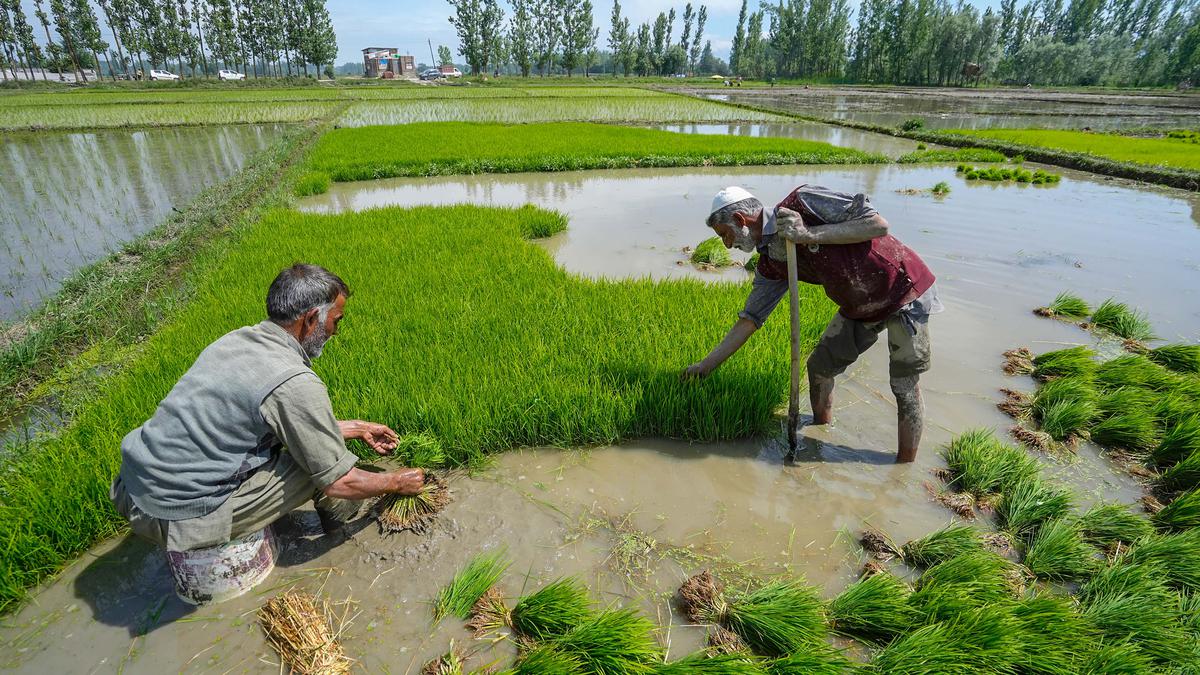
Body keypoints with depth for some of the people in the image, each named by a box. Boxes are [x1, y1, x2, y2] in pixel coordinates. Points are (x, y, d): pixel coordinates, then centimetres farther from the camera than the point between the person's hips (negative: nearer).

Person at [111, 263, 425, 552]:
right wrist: (397, 482, 3)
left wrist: (356, 427, 23)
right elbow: (338, 482, -14)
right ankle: (340, 515, 24)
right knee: (324, 459, -4)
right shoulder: (295, 384, -25)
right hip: (182, 518, -8)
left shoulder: (237, 338, 2)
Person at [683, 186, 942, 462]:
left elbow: (878, 224, -23)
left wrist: (809, 234, -28)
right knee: (819, 366, 11)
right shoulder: (770, 262, -1)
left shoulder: (803, 201, -21)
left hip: (904, 288, -7)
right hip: (859, 306, 7)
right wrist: (707, 365, 4)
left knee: (905, 387, -1)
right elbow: (749, 320, 3)